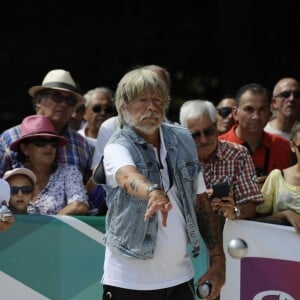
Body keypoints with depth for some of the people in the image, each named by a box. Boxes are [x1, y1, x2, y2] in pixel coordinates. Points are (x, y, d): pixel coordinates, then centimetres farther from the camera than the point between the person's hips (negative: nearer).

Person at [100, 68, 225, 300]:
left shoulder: (183, 141, 8)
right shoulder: (118, 147, -8)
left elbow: (201, 202, 12)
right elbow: (128, 177, -32)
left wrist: (217, 257, 7)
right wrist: (154, 192, -53)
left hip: (179, 278, 5)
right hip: (128, 281, -5)